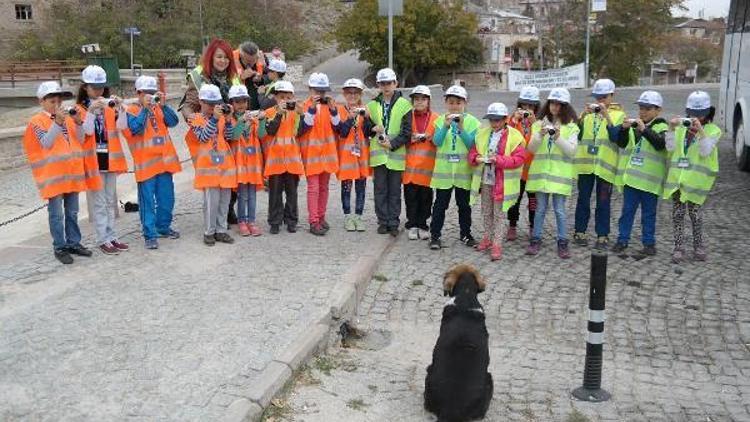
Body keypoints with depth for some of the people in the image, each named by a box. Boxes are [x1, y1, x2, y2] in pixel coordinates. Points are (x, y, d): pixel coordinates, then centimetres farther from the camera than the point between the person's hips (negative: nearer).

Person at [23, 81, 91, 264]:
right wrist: (58, 122, -23)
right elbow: (46, 143, -16)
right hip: (52, 176, -5)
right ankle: (60, 248, 9)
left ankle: (73, 243, 24)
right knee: (57, 214, 1)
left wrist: (78, 122, -9)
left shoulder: (68, 118, 9)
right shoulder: (37, 121, -4)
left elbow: (80, 140, 6)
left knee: (72, 212, 13)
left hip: (71, 173, 5)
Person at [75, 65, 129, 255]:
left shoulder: (110, 105, 8)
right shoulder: (80, 108, -3)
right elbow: (87, 131, -16)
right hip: (93, 159, -4)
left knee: (111, 200, 11)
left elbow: (122, 126, -6)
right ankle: (103, 240, 3)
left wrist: (120, 108, -20)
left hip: (110, 157, 5)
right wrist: (91, 111, -27)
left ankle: (111, 236, 19)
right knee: (98, 201, -2)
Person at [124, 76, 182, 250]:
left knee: (166, 199, 13)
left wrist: (163, 105, -13)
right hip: (145, 163, -5)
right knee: (148, 201, -2)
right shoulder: (131, 110, -2)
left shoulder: (159, 108, 12)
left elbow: (173, 122, -2)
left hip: (165, 160, 5)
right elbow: (135, 128, -19)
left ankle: (163, 227, 29)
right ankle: (150, 235, 1)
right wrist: (145, 108, -19)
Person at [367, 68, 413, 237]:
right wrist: (373, 129, -8)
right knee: (380, 190, 7)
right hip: (378, 154, 2)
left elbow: (407, 131, -4)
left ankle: (393, 223, 13)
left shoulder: (404, 105, -1)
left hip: (396, 154, -2)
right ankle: (382, 222, 16)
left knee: (395, 191, 4)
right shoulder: (372, 105, 9)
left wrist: (392, 144, -15)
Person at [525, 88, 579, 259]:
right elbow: (531, 148, 0)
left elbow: (572, 151, -8)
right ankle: (536, 240, 16)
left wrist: (558, 138, -21)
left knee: (559, 210, 0)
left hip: (560, 174, -2)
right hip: (540, 172, 2)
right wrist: (540, 135, -18)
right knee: (540, 208, 7)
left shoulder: (571, 126, 1)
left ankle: (562, 243, 10)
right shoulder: (540, 123, 7)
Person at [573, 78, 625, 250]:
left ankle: (602, 235, 10)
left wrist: (606, 116, -19)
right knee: (583, 199, 8)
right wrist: (583, 115, -14)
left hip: (605, 165, -2)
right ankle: (580, 231, 18)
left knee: (603, 202, 3)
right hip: (585, 163, 2)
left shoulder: (618, 115, 3)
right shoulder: (587, 112, 10)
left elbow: (616, 136, -12)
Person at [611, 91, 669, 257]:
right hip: (631, 177, 4)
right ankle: (622, 240, 18)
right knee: (627, 210, 10)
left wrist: (644, 129, -29)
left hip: (649, 179, -4)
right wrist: (624, 129, -12)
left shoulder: (661, 127, -4)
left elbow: (660, 144, -21)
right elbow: (621, 144, 5)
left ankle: (649, 243, 14)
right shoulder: (633, 125, 9)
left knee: (648, 213, 5)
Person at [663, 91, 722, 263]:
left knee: (695, 211, 2)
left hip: (696, 178, -3)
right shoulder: (681, 127, 7)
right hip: (677, 176, 3)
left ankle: (699, 246, 20)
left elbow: (705, 151, -15)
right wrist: (672, 129, -16)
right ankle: (678, 248, 11)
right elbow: (671, 147, -3)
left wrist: (700, 130, -25)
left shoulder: (713, 130, -1)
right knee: (678, 212, 4)